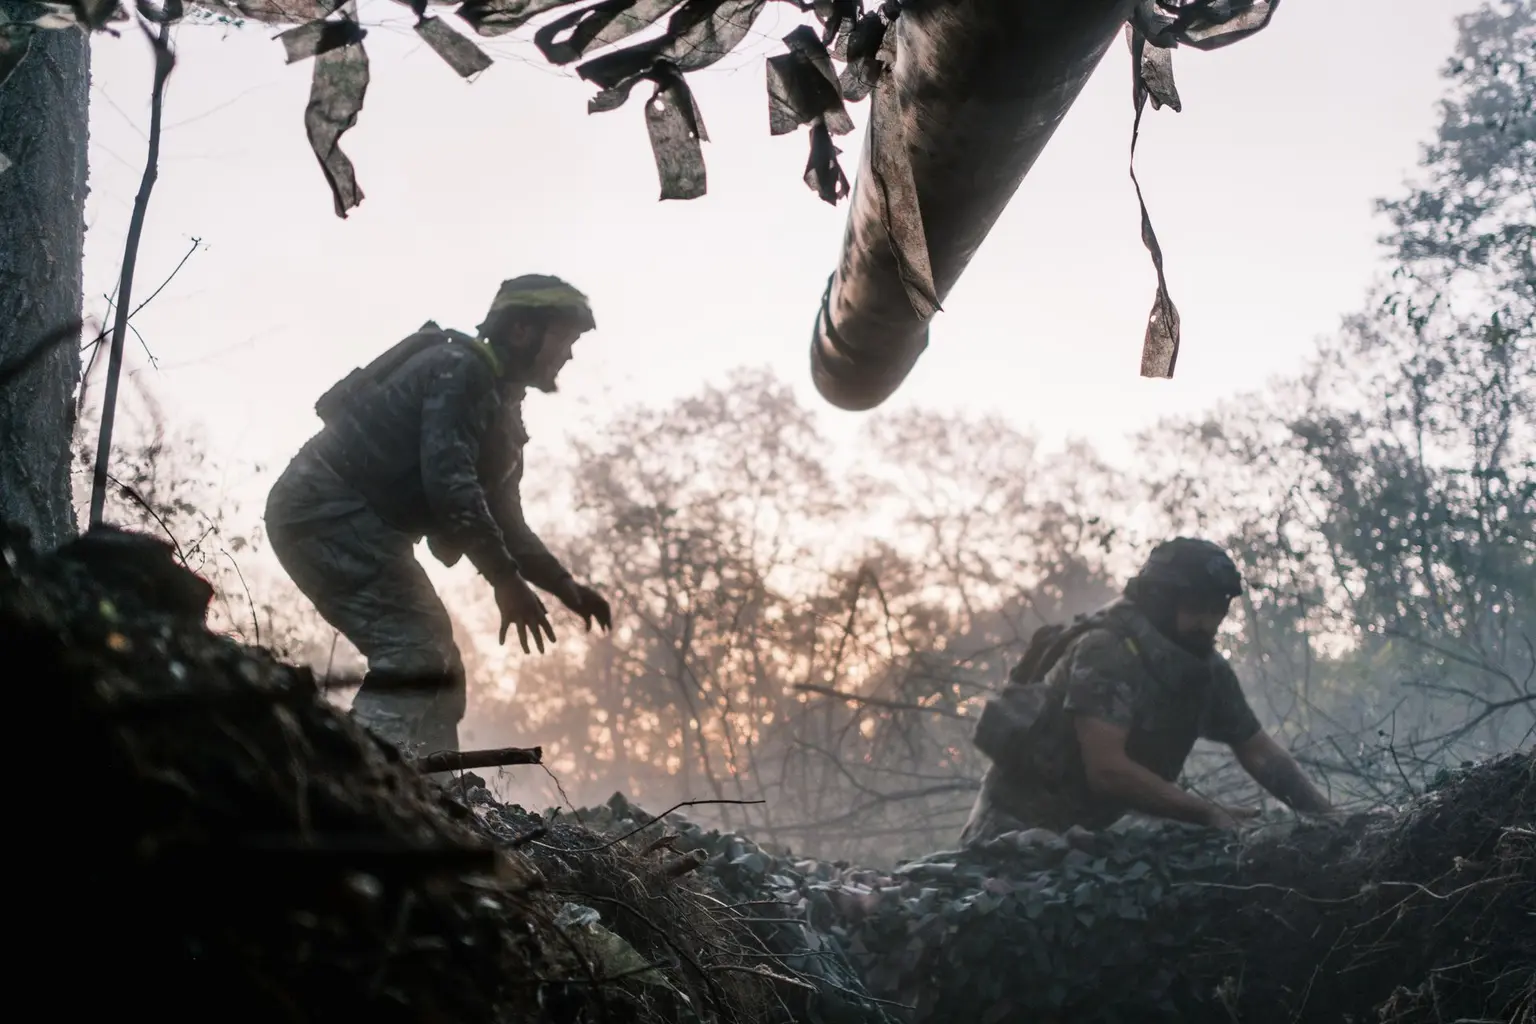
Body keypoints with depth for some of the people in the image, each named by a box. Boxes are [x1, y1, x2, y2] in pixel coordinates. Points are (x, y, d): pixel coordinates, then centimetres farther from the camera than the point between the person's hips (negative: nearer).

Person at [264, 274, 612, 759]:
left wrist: (564, 585, 7)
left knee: (438, 669, 8)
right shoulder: (459, 370, -12)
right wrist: (507, 580, -27)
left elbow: (504, 522, 22)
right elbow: (448, 482, -25)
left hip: (364, 524, 11)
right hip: (327, 506, -11)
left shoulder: (500, 410, 19)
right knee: (416, 657, -23)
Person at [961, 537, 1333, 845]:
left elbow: (1258, 750, 3)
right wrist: (1209, 813, -34)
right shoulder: (1107, 651, -27)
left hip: (1089, 825, 7)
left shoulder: (1208, 669, -4)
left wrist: (1327, 816, -10)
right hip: (1023, 816, -7)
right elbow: (1107, 769, -35)